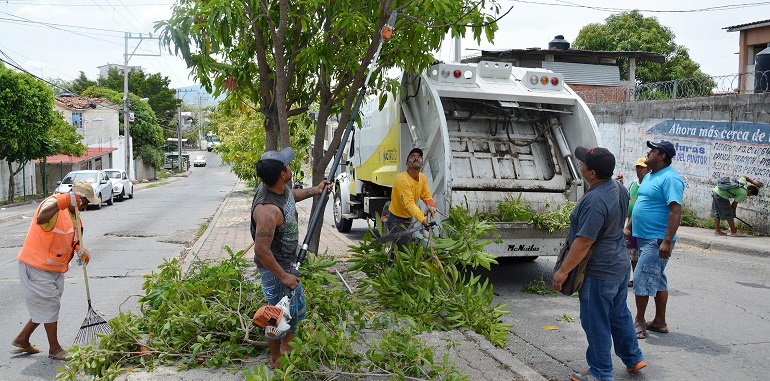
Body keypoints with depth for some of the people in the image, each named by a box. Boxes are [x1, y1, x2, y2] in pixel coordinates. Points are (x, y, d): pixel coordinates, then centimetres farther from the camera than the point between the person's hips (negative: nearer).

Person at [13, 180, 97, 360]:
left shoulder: (74, 212, 7)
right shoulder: (54, 204, -22)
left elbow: (72, 238, 16)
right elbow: (41, 219, -45)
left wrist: (80, 251, -5)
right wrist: (63, 201, -55)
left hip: (55, 268, 9)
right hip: (37, 266, -9)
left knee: (46, 306, 18)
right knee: (49, 306, -1)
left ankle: (22, 340, 33)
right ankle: (54, 349, 11)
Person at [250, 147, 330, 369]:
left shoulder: (282, 187, -8)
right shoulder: (268, 209, -37)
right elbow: (261, 250, -34)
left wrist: (313, 191, 27)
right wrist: (283, 276, -25)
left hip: (288, 262, 10)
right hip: (274, 267, -10)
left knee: (297, 306, 25)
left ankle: (287, 348, 46)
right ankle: (276, 359, 32)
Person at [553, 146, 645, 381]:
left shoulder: (595, 201, -28)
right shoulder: (618, 189, 3)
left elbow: (584, 242, -28)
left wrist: (563, 270, -20)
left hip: (600, 272, -10)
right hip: (621, 265, 10)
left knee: (596, 323, 4)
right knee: (619, 315, 23)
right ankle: (633, 359, 37)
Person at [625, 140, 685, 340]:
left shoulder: (670, 179, -17)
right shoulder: (649, 176, 14)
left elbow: (676, 210, -23)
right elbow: (639, 204, 23)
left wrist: (667, 241, -27)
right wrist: (629, 227, 19)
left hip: (657, 240, -10)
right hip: (645, 237, 10)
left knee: (641, 278, -7)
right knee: (657, 279, 15)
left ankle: (639, 322, 4)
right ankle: (660, 322, 24)